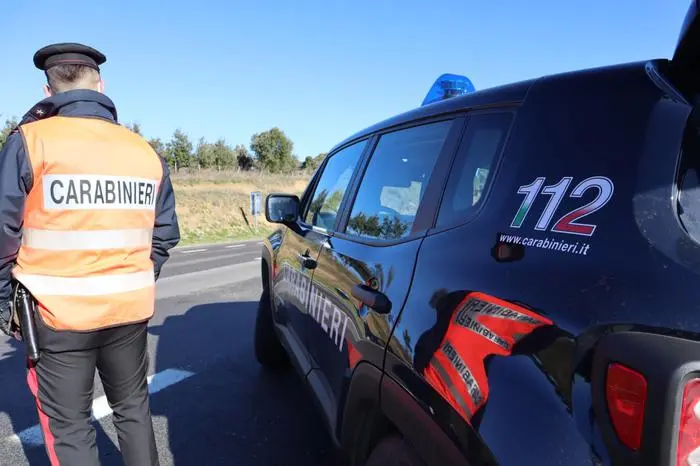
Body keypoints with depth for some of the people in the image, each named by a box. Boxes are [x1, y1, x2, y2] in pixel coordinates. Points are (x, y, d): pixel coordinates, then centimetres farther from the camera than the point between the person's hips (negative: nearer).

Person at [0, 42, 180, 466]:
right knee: (133, 408, 20)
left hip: (58, 313, -3)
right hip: (130, 309, 4)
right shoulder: (145, 151, 5)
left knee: (69, 426, 11)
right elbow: (165, 233, 7)